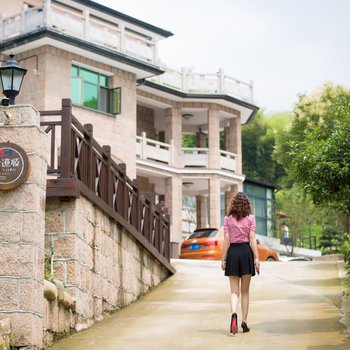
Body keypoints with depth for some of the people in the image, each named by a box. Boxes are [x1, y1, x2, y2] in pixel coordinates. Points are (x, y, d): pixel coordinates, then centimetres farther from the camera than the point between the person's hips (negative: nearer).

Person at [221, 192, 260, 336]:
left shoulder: (228, 219, 1)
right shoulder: (250, 218, 0)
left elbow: (226, 239, -1)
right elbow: (252, 239, -5)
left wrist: (223, 259, 2)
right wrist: (256, 258, -5)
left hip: (232, 252, 0)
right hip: (246, 252, 0)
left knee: (234, 291, 3)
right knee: (245, 291, 11)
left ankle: (234, 313, -24)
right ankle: (244, 322, 11)